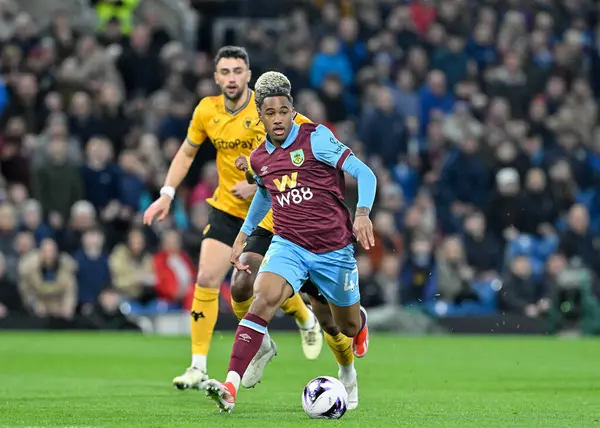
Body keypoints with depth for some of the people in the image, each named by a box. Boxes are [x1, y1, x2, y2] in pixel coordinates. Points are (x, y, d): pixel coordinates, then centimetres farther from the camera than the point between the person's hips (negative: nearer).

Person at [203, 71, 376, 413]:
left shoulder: (316, 138, -12)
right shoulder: (259, 159, 4)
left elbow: (364, 174, -15)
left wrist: (362, 214, -30)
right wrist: (244, 236, 27)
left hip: (334, 249, -2)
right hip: (288, 246, 2)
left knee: (348, 326, 16)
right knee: (263, 300, -26)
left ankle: (360, 322, 59)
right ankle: (231, 388, -35)